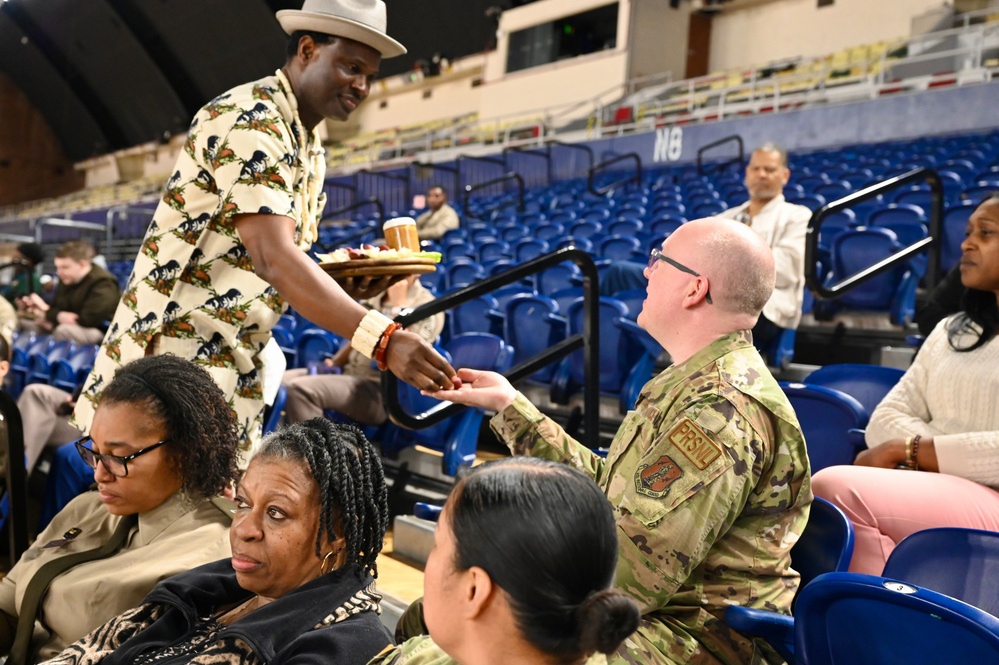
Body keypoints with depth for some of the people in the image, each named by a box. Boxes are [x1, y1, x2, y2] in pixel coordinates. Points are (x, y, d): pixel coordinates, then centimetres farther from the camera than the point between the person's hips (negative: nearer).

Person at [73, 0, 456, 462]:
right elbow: (272, 258, -29)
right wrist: (381, 338, -37)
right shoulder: (250, 119, -15)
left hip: (231, 377, 9)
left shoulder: (309, 149, 14)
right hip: (175, 359, -9)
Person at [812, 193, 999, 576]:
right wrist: (935, 453, -9)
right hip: (928, 489, 6)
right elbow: (886, 419, 11)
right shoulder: (950, 331, 20)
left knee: (837, 489, -28)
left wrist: (906, 449, -11)